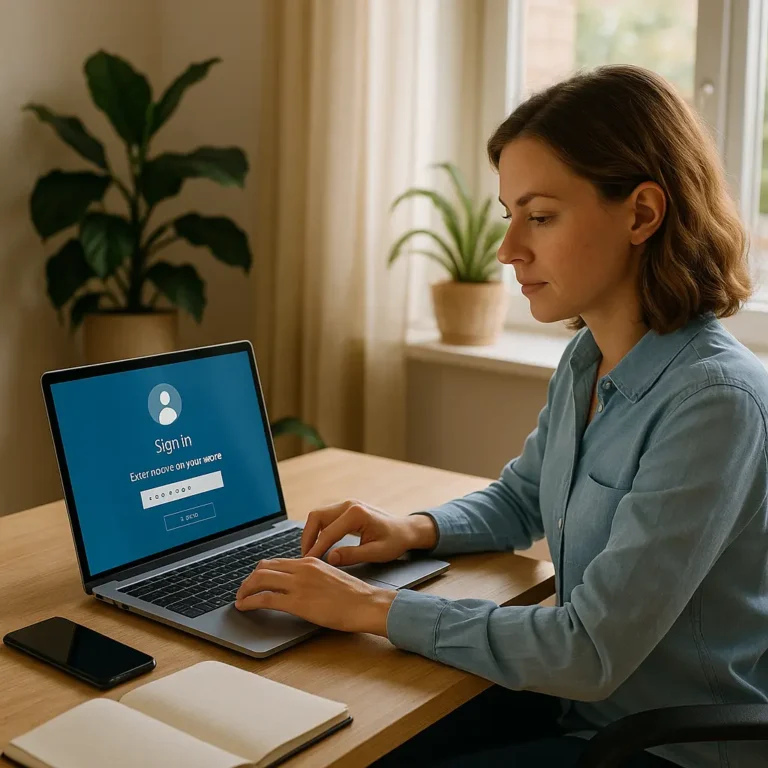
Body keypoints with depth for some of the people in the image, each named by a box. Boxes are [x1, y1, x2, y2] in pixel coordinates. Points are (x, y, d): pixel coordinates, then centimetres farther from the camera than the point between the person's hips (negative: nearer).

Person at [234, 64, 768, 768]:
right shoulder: (586, 361, 0)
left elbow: (591, 652, -27)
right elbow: (518, 503, 18)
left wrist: (374, 609, -22)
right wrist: (417, 530, -3)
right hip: (584, 703, 7)